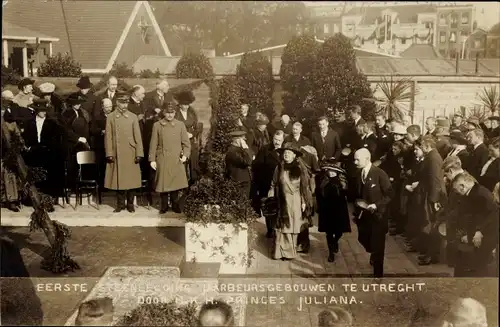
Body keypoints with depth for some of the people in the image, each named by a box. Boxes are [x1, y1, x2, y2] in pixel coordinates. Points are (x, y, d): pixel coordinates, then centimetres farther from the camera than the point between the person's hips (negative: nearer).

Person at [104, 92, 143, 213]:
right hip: (117, 153, 0)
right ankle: (120, 203, 16)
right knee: (118, 179, 4)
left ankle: (130, 204, 16)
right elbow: (108, 137, 1)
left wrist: (139, 153, -3)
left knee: (131, 179, 4)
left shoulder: (133, 117, 5)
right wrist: (109, 154, -6)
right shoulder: (111, 117, 4)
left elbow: (138, 137, 3)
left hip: (130, 153, 0)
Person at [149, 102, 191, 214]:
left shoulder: (180, 125, 5)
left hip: (177, 160, 1)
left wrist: (185, 155, -8)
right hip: (162, 159, 0)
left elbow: (186, 143, 6)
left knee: (176, 182, 4)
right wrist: (152, 159, -1)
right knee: (163, 183, 3)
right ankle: (164, 205, 18)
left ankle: (175, 204, 20)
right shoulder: (157, 125, 3)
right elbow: (153, 144, 3)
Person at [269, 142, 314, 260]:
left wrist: (304, 202, -5)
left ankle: (300, 246, 24)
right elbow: (274, 185, 6)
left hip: (297, 202, -1)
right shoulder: (279, 168, 1)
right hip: (285, 202, 1)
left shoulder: (300, 168, -4)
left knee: (298, 225, 8)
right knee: (285, 226, 4)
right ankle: (286, 251, 14)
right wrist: (269, 197, -4)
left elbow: (305, 186, -2)